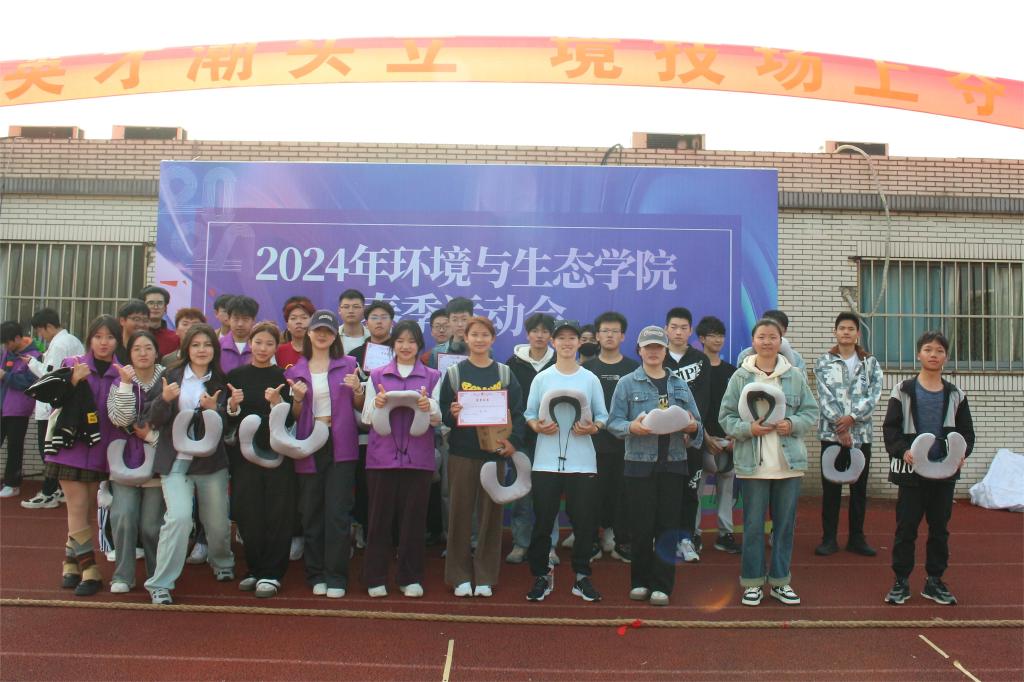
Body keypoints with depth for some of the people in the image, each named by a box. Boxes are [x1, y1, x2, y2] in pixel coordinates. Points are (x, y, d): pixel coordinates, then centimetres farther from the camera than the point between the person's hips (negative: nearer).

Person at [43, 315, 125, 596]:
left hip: (100, 450, 1)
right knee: (78, 508, -3)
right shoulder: (72, 365, 0)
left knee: (85, 510, 10)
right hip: (71, 447, -1)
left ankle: (71, 563, 24)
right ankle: (89, 571, 3)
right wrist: (73, 381, -21)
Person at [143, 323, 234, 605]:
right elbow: (153, 420, 0)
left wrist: (214, 410, -17)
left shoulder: (221, 382, 5)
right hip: (175, 461, -1)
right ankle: (160, 584, -2)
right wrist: (165, 399, -19)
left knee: (218, 523, 9)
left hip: (211, 462, 2)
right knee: (179, 517, -18)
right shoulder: (171, 377, 2)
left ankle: (222, 562, 41)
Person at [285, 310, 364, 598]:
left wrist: (357, 390, -12)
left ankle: (336, 577, 5)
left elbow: (360, 407, 8)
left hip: (340, 445, -2)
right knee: (312, 514, 7)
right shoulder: (296, 371, 9)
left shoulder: (348, 364, 5)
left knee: (338, 512, -3)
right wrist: (297, 398, -9)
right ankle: (316, 575, 19)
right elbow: (294, 416, 11)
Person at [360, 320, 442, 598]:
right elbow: (366, 418, 5)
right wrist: (376, 404, -15)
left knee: (414, 518, 4)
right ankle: (376, 578, 14)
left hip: (418, 457, 0)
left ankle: (411, 578, 15)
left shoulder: (432, 377, 9)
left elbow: (438, 419, 4)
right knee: (380, 517, 3)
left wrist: (429, 406, -17)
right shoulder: (377, 375, 9)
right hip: (382, 455, 0)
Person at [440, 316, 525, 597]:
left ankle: (485, 577, 16)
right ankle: (460, 576, 13)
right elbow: (443, 412, 2)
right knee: (460, 513, 3)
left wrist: (514, 440, -11)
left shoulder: (505, 373, 6)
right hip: (461, 452, -1)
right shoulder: (454, 372, 4)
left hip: (494, 450, 1)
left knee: (490, 513, 5)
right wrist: (451, 414, -20)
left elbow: (517, 412, 3)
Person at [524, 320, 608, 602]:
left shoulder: (590, 379, 7)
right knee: (542, 521, 3)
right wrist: (537, 426, -15)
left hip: (582, 462, 0)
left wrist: (592, 428, -13)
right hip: (546, 461, 0)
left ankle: (582, 576, 18)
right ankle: (541, 575, 17)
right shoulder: (541, 378, 6)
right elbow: (528, 414, 6)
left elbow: (603, 416, 7)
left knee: (584, 522, 3)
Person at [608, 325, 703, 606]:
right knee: (641, 525, 1)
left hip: (673, 464, 3)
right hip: (639, 464, -2)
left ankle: (662, 585, 11)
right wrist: (632, 427, -22)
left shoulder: (679, 384, 14)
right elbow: (614, 422, -3)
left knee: (667, 525, 4)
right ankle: (640, 582, 17)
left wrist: (692, 427, -12)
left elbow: (696, 423, 11)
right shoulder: (627, 383, 4)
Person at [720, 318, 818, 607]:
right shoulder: (740, 377, 0)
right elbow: (726, 417, 0)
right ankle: (752, 582, 16)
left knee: (785, 524, 10)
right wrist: (748, 428, -17)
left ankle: (780, 581, 23)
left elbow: (811, 412, 8)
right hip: (753, 462, -2)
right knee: (753, 525, 4)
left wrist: (792, 425, -11)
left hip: (789, 462, 2)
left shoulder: (795, 375, 5)